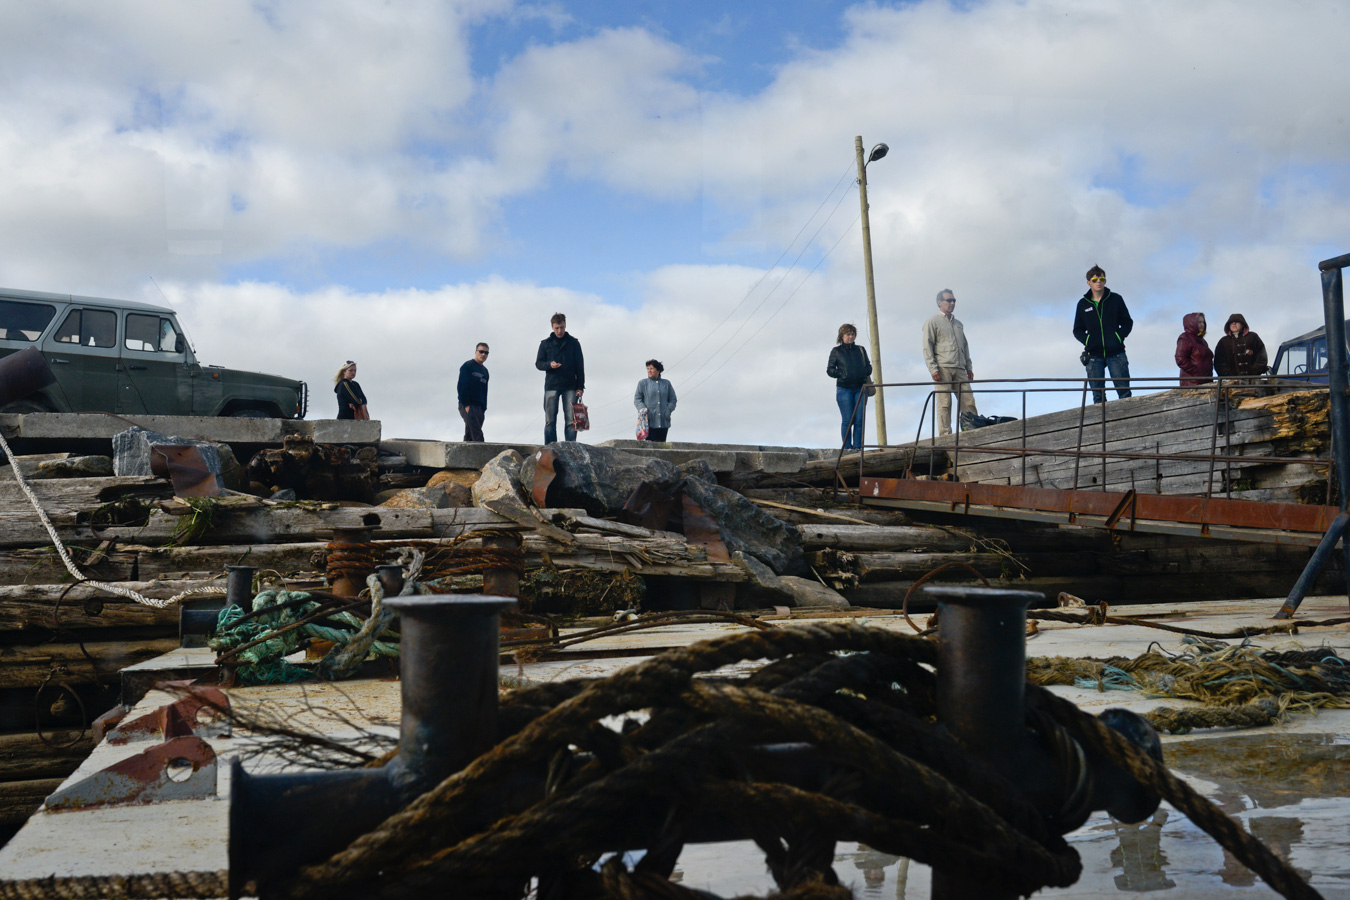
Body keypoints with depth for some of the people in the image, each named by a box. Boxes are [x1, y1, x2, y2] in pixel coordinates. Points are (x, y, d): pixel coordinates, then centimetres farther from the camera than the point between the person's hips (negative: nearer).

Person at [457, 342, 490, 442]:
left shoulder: (485, 371, 20)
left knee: (469, 437, 6)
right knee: (477, 434, -19)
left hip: (479, 407, 7)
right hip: (468, 407, -7)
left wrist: (483, 408, 14)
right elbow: (461, 386, -11)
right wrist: (466, 405, -18)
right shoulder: (467, 366, -3)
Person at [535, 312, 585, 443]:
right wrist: (549, 364, -13)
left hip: (570, 387, 0)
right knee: (550, 421, -2)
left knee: (571, 421, -3)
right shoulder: (545, 343, 10)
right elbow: (538, 363, 9)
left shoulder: (574, 343, 9)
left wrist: (580, 386, -1)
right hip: (551, 386, 0)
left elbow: (580, 366, 8)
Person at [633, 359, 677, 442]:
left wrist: (668, 410, -2)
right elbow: (637, 400, 5)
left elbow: (673, 400, 15)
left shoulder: (666, 383, 13)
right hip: (649, 421, -2)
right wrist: (644, 410, -12)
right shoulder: (642, 383, 8)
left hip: (663, 422, 2)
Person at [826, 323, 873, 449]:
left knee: (860, 420, -2)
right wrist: (841, 374, -10)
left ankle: (858, 447, 3)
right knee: (847, 420, -6)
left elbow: (868, 366, 19)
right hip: (844, 389, -3)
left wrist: (865, 372, -2)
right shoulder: (836, 351, 8)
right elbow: (830, 370, 6)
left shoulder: (860, 349, 17)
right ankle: (847, 448, -2)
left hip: (860, 388, 3)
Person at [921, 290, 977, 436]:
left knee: (968, 401, -5)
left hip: (959, 369, 5)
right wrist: (933, 369, -12)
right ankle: (945, 434, -10)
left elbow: (965, 346, 29)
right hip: (942, 368, -5)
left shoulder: (958, 324, 26)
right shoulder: (932, 323, 6)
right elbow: (927, 347, -2)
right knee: (944, 403, -9)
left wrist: (969, 366, 18)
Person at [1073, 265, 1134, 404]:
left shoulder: (1116, 299, 6)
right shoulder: (1083, 304, 10)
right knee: (1098, 394, 0)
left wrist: (1119, 336, -8)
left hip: (1116, 352, -1)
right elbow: (1077, 330, 14)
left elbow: (1128, 322, 10)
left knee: (1123, 390, -5)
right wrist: (1087, 340, -5)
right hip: (1094, 355, 1)